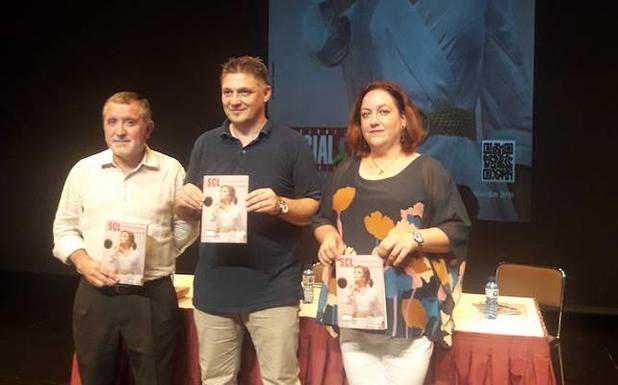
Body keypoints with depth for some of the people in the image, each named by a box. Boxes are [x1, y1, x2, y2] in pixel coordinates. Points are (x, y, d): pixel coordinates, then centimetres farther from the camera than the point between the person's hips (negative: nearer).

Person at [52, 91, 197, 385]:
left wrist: (156, 258, -2)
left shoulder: (171, 170, -1)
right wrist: (82, 261, -7)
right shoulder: (83, 170, 4)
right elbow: (65, 228, 10)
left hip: (152, 295, -2)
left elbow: (186, 227, 6)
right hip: (94, 295, 2)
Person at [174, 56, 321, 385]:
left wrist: (280, 205, -20)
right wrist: (183, 201, -8)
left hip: (273, 289, -3)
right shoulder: (206, 144, 10)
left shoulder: (292, 144, -1)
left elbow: (313, 209, -1)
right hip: (214, 287, 4)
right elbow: (189, 212, 15)